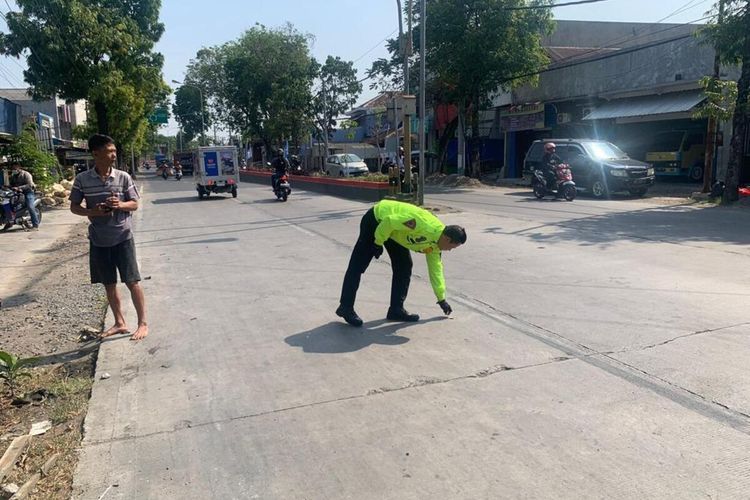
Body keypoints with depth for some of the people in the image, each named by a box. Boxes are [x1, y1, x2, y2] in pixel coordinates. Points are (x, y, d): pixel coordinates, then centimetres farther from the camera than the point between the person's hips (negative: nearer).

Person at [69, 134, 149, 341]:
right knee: (109, 284, 12)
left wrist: (120, 205, -20)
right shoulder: (82, 179, -3)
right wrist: (92, 211, -16)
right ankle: (120, 323, 26)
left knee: (132, 281, 0)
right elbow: (74, 207, 4)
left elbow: (135, 204, 1)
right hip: (98, 240, 2)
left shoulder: (123, 177, -5)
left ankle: (143, 323, 10)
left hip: (122, 237, -2)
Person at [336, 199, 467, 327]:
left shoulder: (435, 245, -6)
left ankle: (396, 309, 9)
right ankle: (346, 308, 2)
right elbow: (390, 221, -32)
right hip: (376, 220, -8)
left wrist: (441, 299, 13)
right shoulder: (425, 225, -35)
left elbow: (435, 269, 7)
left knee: (404, 266, 1)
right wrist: (378, 243, -19)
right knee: (358, 266, -6)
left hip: (395, 231, 8)